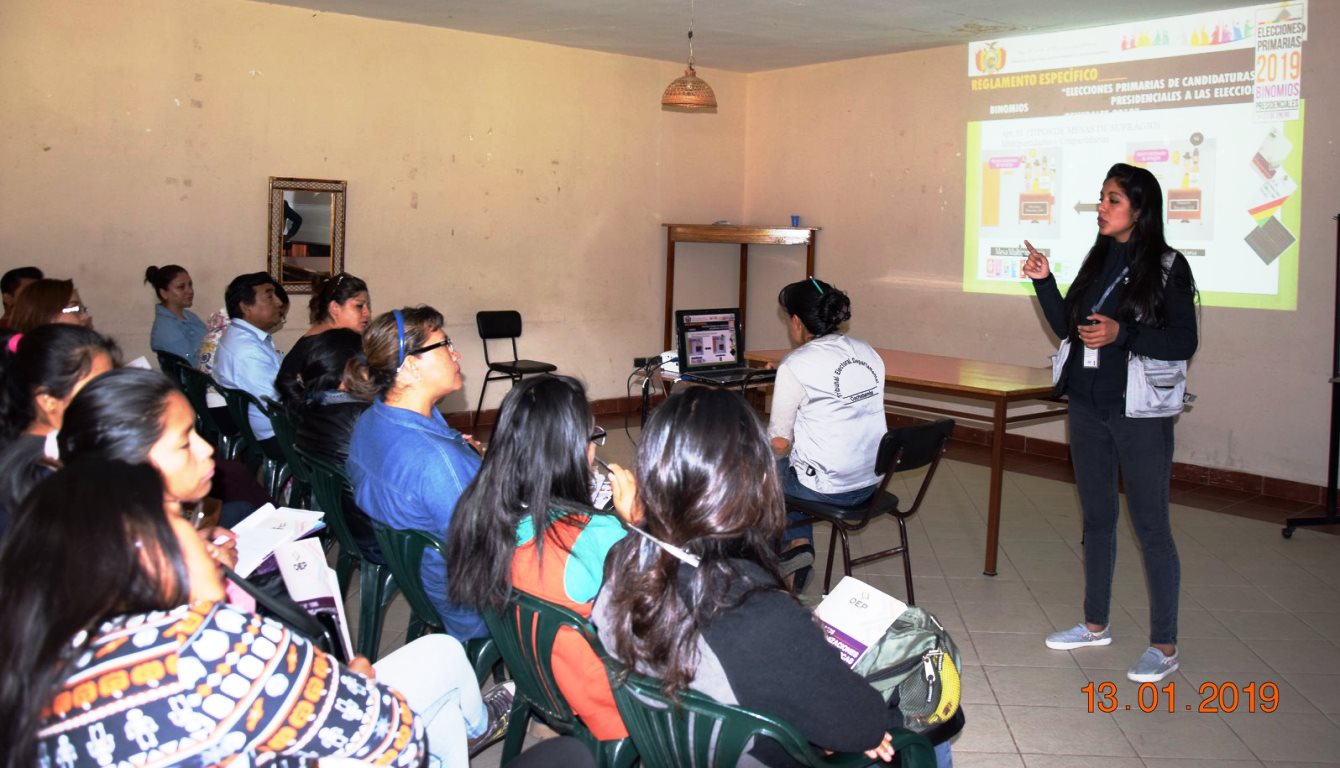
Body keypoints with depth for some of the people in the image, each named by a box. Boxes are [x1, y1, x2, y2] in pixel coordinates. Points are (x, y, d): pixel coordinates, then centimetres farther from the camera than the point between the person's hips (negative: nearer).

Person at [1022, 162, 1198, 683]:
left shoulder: (1168, 267, -9)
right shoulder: (1098, 260, 9)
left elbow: (1184, 343, -13)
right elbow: (1066, 327, 12)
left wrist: (1122, 334, -24)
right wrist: (1044, 282, 1)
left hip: (1140, 413, -6)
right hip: (1088, 406, 7)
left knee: (1151, 526, 0)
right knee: (1096, 518, 15)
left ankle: (1164, 646, 12)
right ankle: (1096, 624, 29)